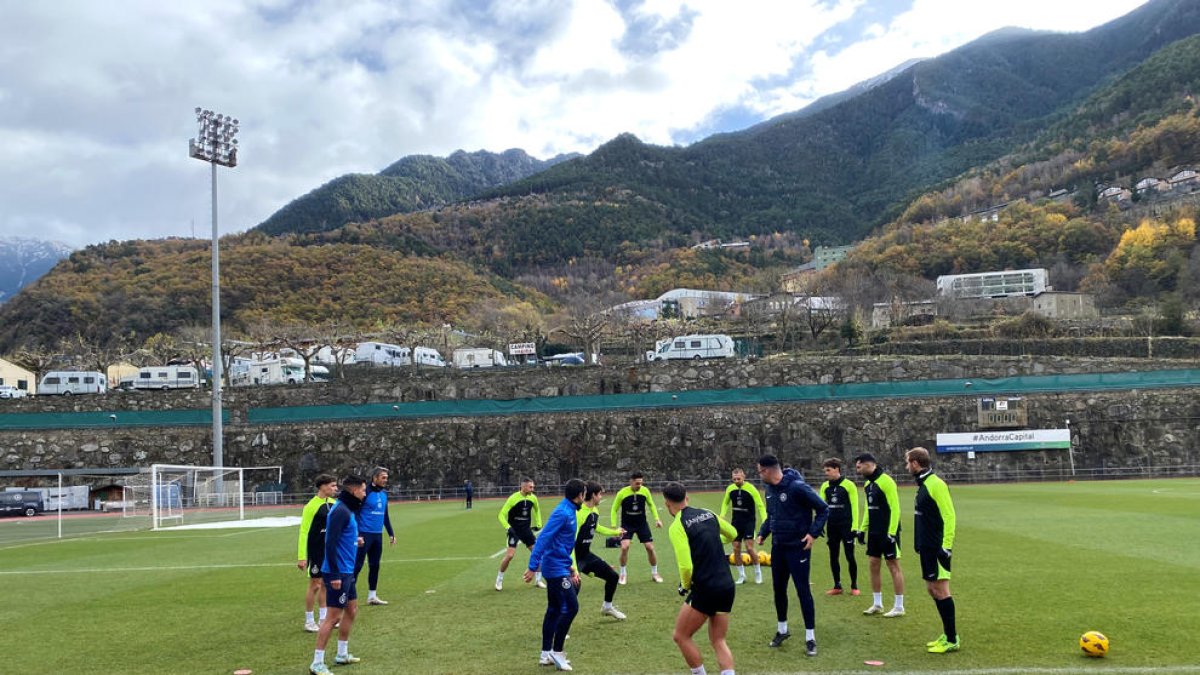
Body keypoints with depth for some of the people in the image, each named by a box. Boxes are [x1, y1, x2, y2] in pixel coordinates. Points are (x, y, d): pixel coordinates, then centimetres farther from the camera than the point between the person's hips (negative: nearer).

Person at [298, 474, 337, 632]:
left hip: (330, 550, 7)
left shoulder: (333, 503, 3)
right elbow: (304, 532, -16)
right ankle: (309, 621, 13)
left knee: (326, 584, 13)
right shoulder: (311, 506, -17)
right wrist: (301, 557, -18)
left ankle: (323, 618, 24)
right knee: (315, 585, 1)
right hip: (316, 552, -7)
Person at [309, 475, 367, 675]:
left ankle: (342, 654, 30)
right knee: (334, 616, -5)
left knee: (352, 610, 18)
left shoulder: (347, 509, 11)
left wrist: (354, 541, 11)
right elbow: (330, 543, -24)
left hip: (346, 572, 10)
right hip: (338, 573, -10)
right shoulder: (340, 511, -19)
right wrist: (334, 575, -23)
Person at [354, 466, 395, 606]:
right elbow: (355, 514, -14)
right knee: (357, 565, -4)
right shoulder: (366, 492, -12)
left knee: (375, 566, 13)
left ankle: (372, 596, 22)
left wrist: (391, 533, 19)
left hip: (378, 535, 7)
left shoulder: (384, 493, 10)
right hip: (365, 535, -7)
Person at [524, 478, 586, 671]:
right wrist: (532, 567, -28)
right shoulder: (562, 513, -19)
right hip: (556, 568, -10)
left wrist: (571, 568, 24)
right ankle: (556, 651, 1)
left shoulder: (569, 512, 12)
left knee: (554, 610, 13)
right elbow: (543, 538, -25)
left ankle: (546, 654, 20)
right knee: (570, 607, -7)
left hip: (557, 568, 10)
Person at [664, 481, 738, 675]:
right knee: (718, 641, 16)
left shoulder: (677, 527, -11)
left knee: (681, 636, 11)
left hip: (705, 589, -7)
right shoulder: (708, 514, 9)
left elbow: (686, 566, -19)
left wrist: (684, 586, 1)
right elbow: (733, 534, 27)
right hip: (727, 586, 7)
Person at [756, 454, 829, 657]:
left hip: (798, 547, -7)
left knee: (803, 590, -2)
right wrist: (763, 533, 6)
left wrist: (813, 533, -19)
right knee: (778, 588, 14)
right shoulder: (770, 489, 4)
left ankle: (810, 637, 7)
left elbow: (823, 509, -14)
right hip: (778, 547, 7)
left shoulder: (797, 487, -20)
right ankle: (782, 630, 32)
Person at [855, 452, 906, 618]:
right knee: (873, 565, 10)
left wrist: (892, 533, -21)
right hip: (874, 533, 8)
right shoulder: (868, 483, 10)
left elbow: (895, 508, -19)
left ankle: (899, 607, 8)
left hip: (887, 533, -8)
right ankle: (877, 604, 20)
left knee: (893, 566, 0)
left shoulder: (886, 481, -16)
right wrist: (862, 529, 15)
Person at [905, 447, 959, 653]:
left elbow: (949, 515, -19)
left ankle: (952, 640, 3)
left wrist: (946, 545, -21)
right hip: (926, 548, 9)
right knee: (932, 590, 13)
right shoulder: (923, 484, 13)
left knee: (940, 591, -4)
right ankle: (947, 634, 22)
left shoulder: (935, 484, -15)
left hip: (937, 548, -9)